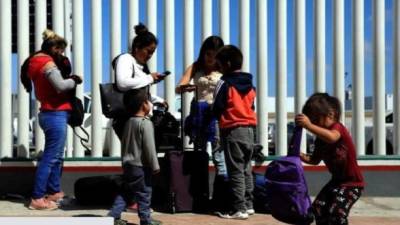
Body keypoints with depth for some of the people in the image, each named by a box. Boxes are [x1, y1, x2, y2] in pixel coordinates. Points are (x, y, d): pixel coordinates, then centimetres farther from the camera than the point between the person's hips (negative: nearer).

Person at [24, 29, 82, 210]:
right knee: (50, 157, -7)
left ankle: (54, 191, 24)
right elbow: (61, 86, -25)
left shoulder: (36, 63, 15)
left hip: (48, 113, 10)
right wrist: (74, 80, -7)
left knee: (56, 156, 17)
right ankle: (37, 198, -6)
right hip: (55, 115, -10)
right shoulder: (47, 63, -13)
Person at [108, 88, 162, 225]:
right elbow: (149, 147, -18)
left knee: (125, 192, 13)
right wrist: (155, 166, -12)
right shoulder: (145, 123, -16)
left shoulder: (129, 122, 10)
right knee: (144, 193, 2)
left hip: (128, 164, 8)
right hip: (141, 166, -8)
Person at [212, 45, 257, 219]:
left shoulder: (225, 83, -10)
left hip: (232, 130, -7)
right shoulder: (249, 84, 11)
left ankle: (239, 209, -6)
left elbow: (217, 108, -8)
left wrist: (214, 114, 12)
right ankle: (248, 205, 19)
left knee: (235, 171, -5)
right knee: (246, 169, 14)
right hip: (249, 129, 7)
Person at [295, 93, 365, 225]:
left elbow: (331, 137, -45)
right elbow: (315, 160, 14)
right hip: (337, 180, 8)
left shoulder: (337, 127, -19)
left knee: (336, 211, -21)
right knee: (318, 207, 3)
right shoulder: (320, 139, 4)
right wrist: (303, 157, -8)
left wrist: (309, 125, -53)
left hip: (352, 182, -8)